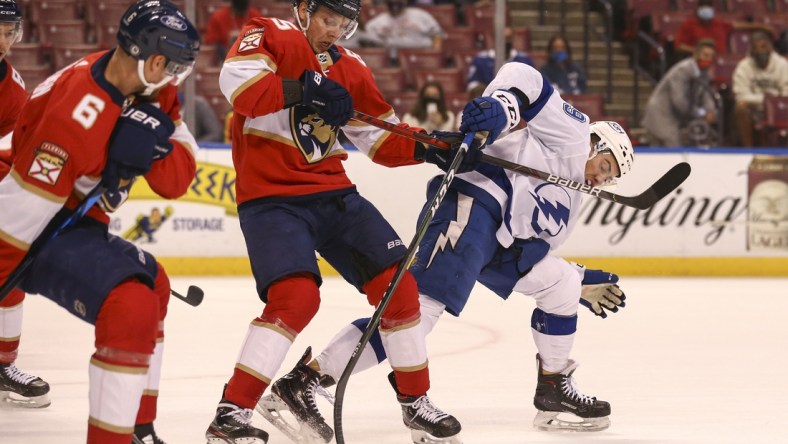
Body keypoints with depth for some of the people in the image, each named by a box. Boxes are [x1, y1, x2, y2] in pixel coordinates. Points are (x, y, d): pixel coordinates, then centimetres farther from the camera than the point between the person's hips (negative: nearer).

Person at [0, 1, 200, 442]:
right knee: (132, 308, -24)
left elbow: (176, 181, -3)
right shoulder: (82, 113, -30)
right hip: (37, 235, -10)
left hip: (78, 224, 10)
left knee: (152, 286, 24)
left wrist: (152, 142, -22)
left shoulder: (150, 92, -2)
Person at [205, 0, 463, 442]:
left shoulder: (350, 69, 12)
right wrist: (303, 90, -30)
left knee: (397, 283, 1)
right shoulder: (269, 37, -6)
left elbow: (381, 137, 16)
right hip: (270, 196, -7)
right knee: (296, 297, -24)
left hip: (332, 192, 7)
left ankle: (416, 400, 17)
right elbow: (236, 81, -24)